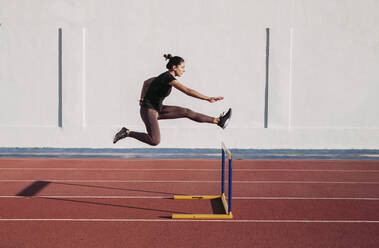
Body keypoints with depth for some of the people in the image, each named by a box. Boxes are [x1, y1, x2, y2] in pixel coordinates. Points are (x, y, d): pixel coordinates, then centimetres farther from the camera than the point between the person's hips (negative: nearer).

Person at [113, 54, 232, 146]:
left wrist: (142, 99, 21)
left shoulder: (165, 76, 10)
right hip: (149, 110, -10)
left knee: (187, 112, -1)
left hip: (157, 109, 10)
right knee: (155, 141, -21)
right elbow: (187, 91, -29)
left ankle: (218, 121, -3)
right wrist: (208, 98, -31)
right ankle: (127, 132, -5)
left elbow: (146, 83, 22)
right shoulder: (168, 78, -21)